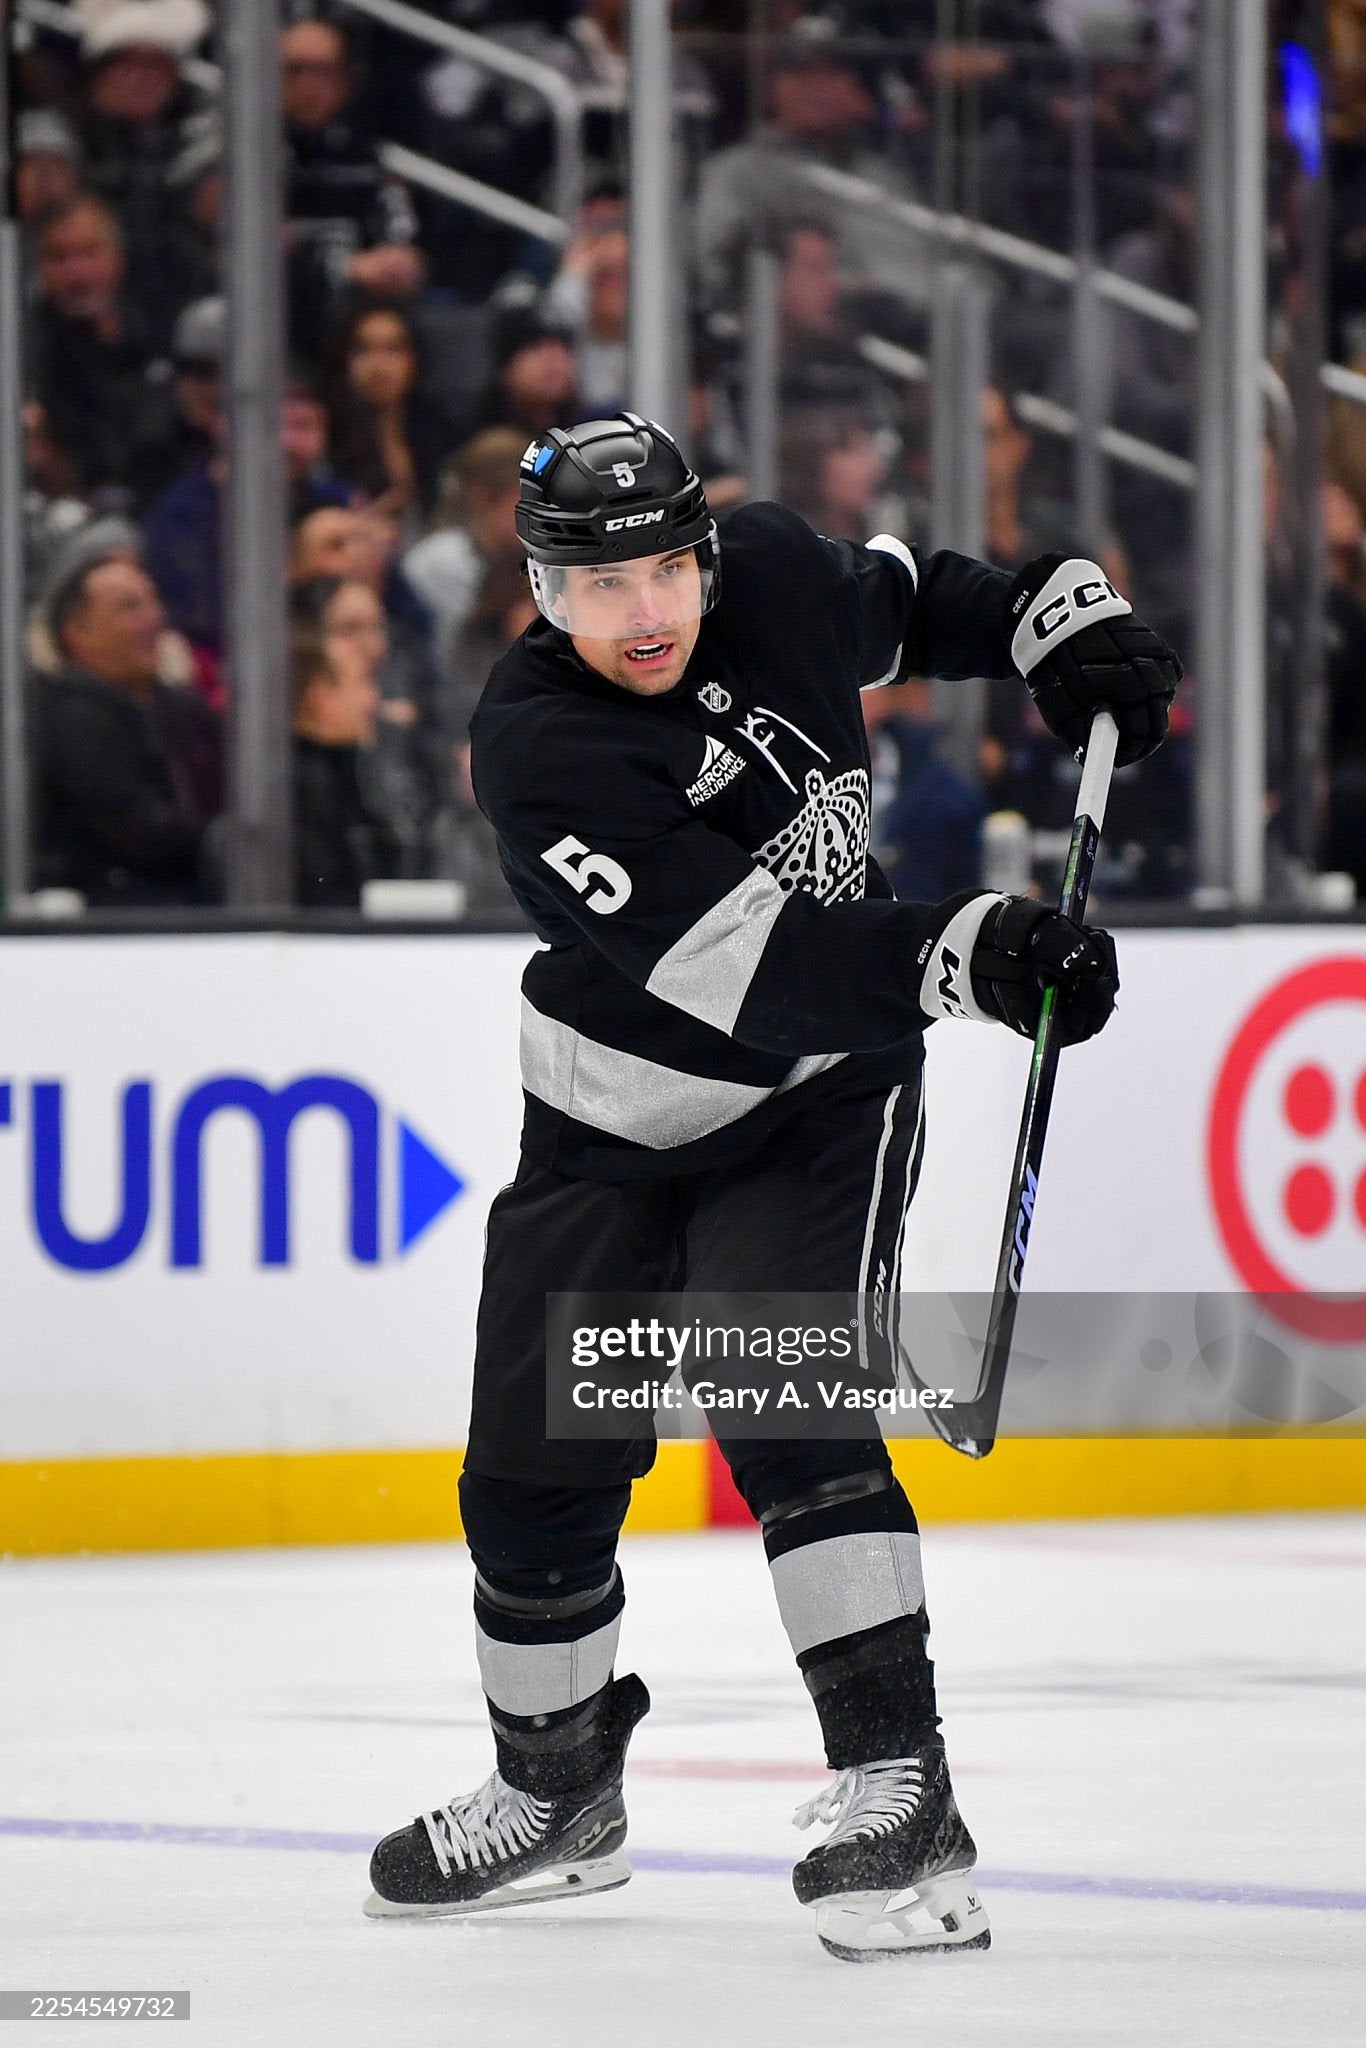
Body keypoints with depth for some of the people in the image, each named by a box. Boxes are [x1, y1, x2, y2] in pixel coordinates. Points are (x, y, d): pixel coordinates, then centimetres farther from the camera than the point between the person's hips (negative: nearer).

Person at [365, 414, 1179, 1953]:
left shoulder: (778, 582, -12)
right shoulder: (536, 747, -25)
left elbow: (904, 597, 15)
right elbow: (735, 958, -35)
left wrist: (1061, 619, 1)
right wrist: (963, 957, -45)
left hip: (820, 1101, 0)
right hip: (617, 1122, 0)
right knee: (534, 1471, 7)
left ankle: (899, 1791, -26)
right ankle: (556, 1789, 32)